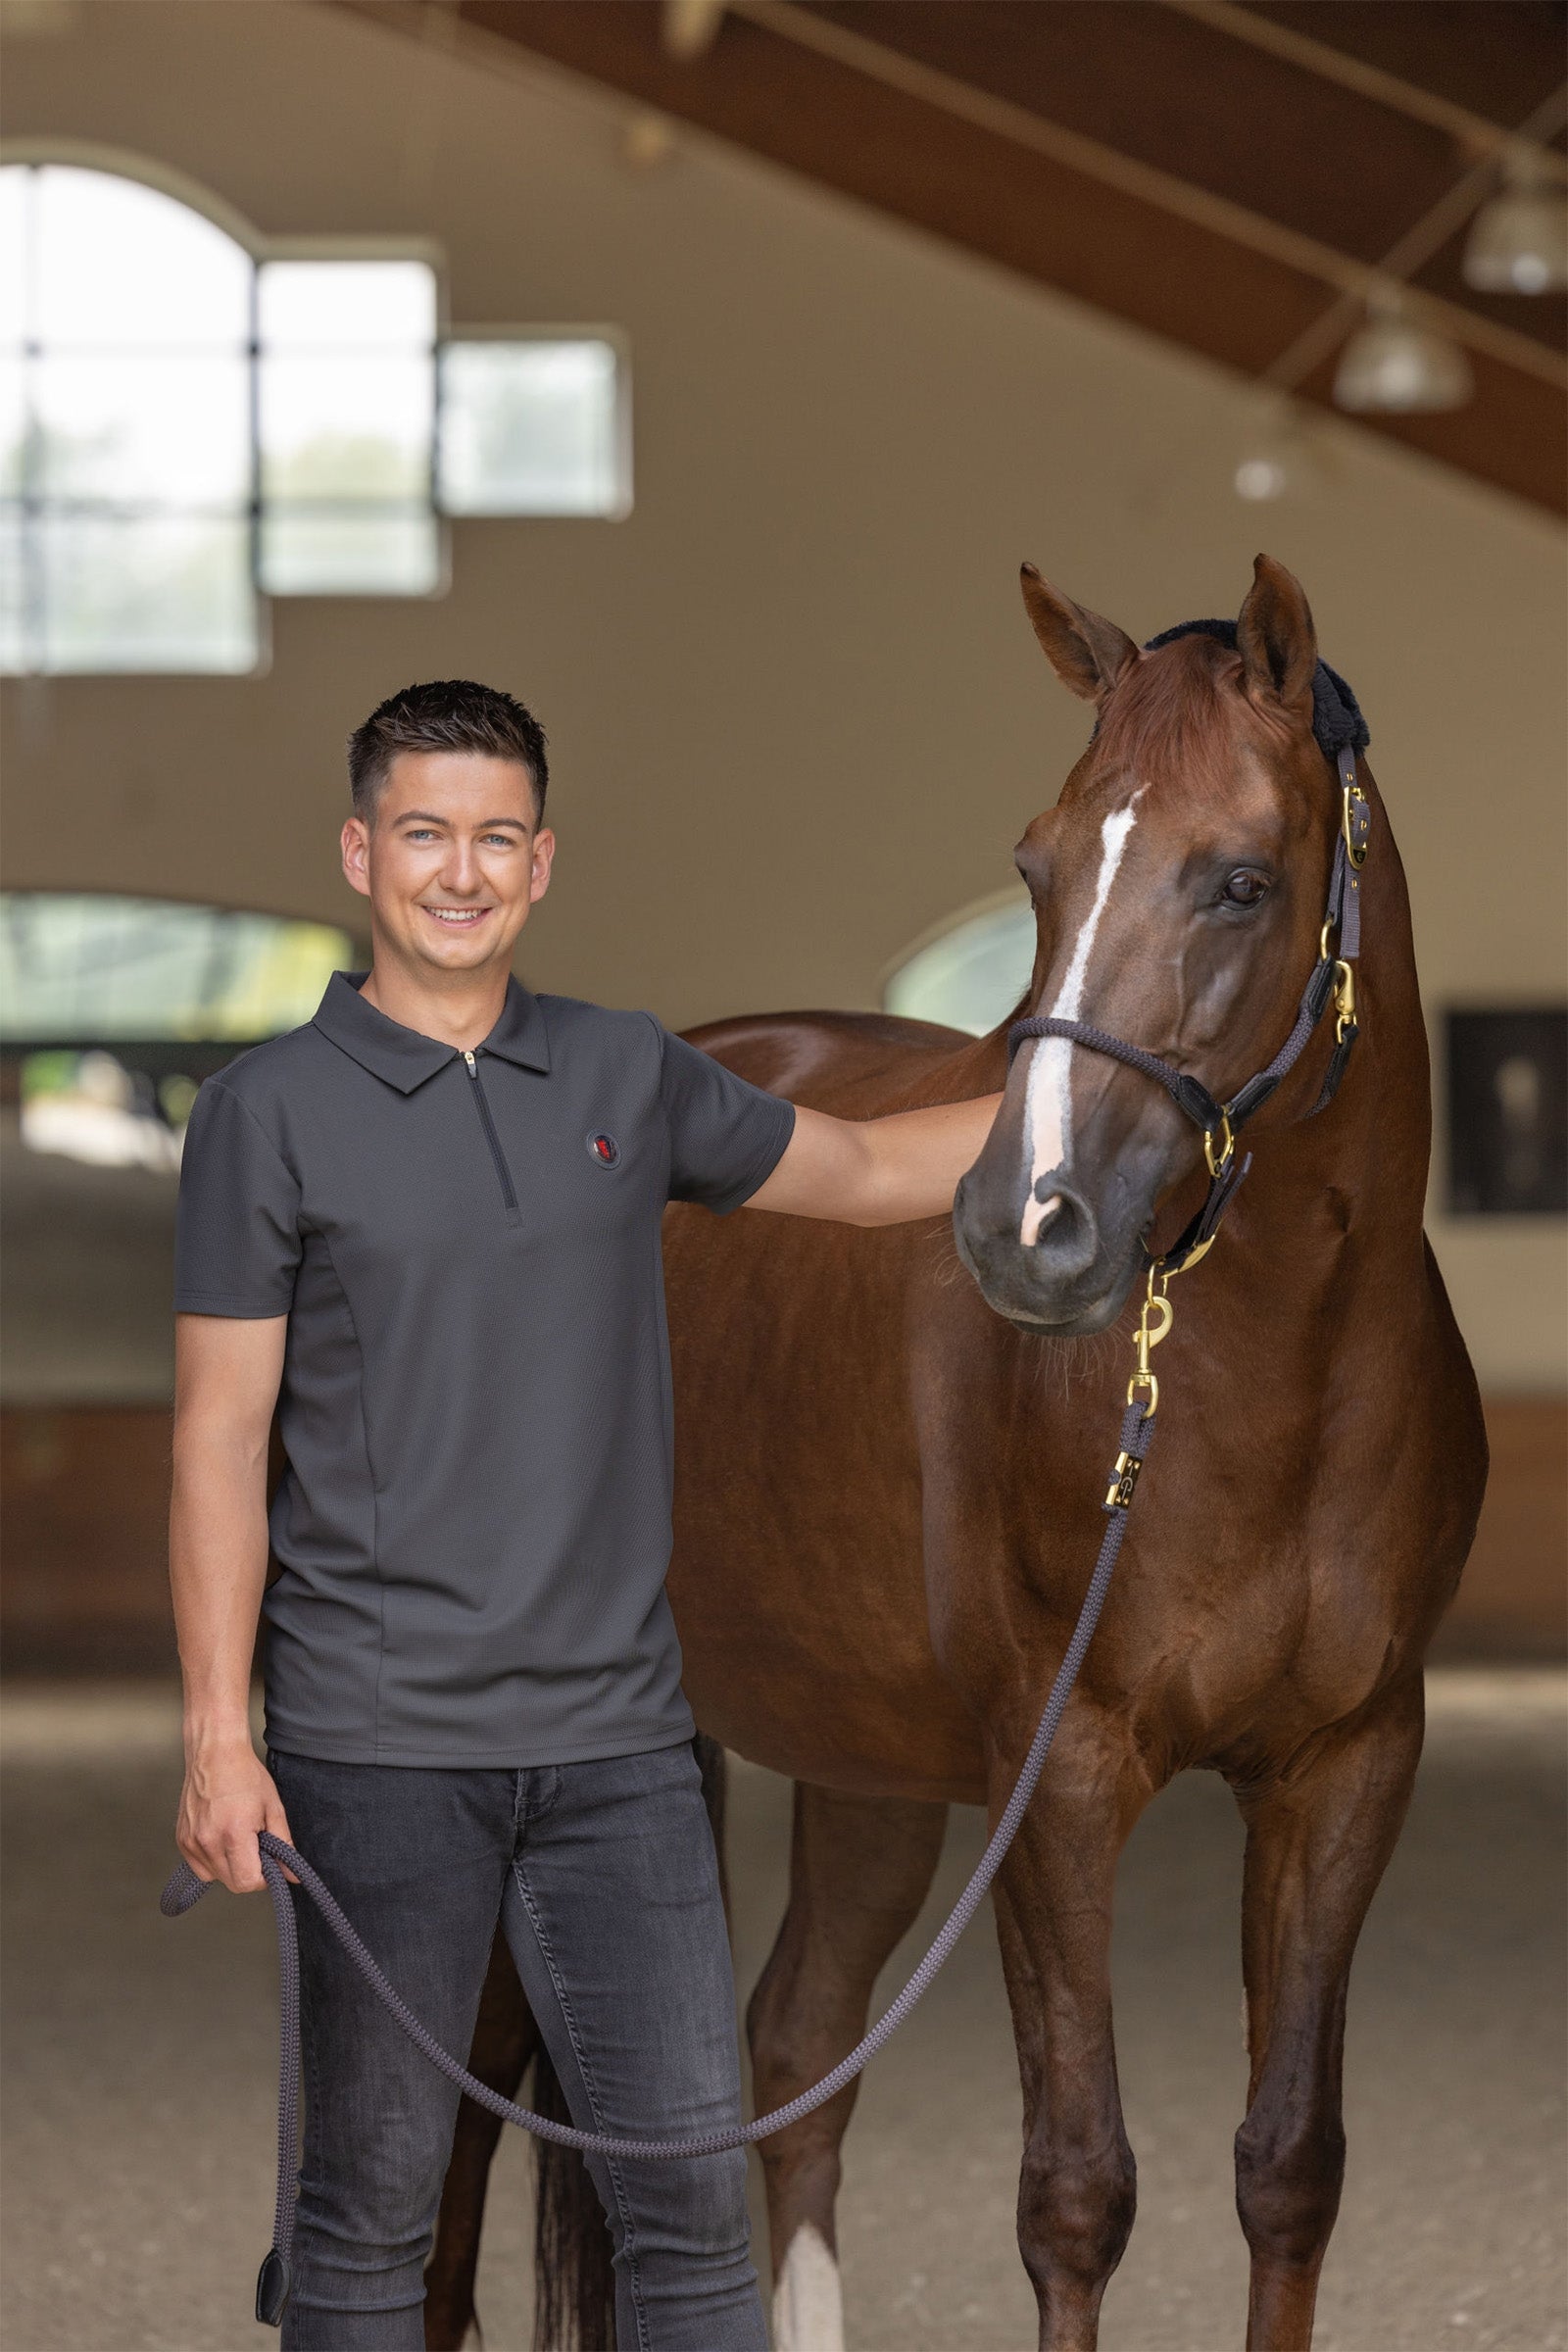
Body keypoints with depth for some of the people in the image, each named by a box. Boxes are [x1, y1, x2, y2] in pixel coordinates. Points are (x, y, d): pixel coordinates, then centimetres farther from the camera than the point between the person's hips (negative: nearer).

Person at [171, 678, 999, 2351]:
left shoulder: (633, 1078, 9)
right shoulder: (275, 1109, -3)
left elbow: (870, 1173, 23)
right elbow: (219, 1437, -5)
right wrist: (216, 1739, -11)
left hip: (614, 1732, 4)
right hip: (377, 1749, -3)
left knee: (695, 2201, 2)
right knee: (373, 2212, 4)